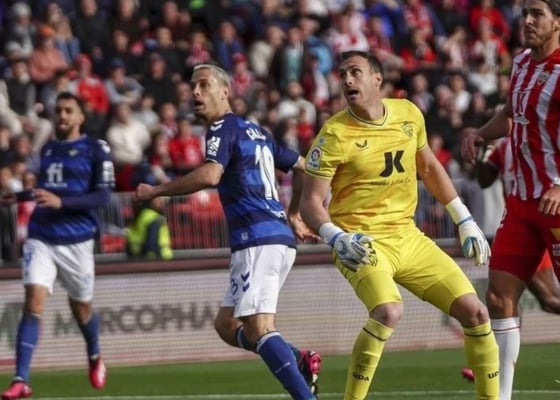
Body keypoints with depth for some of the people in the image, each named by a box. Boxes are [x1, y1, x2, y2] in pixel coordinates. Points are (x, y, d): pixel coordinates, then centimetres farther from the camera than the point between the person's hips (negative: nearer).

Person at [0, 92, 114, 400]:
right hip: (41, 238, 3)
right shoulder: (47, 149, 13)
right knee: (33, 302, -14)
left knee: (81, 308, 13)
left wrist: (61, 202, -22)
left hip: (76, 240, -3)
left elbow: (103, 196, -13)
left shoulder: (95, 150, -5)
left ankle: (95, 358, 45)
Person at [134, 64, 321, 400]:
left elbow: (210, 175, -22)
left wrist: (155, 191, -13)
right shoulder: (256, 132, 24)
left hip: (258, 239, -9)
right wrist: (293, 214, 41)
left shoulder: (223, 129, -4)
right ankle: (301, 360, -1)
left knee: (258, 329, -16)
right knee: (226, 324, 14)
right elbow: (302, 167, 32)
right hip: (281, 237, 9)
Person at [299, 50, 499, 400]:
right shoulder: (335, 134, -12)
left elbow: (429, 168, 20)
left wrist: (465, 221, 18)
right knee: (389, 311, -33)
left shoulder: (409, 114, 3)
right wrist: (338, 239, -28)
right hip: (362, 243, -6)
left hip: (408, 236, 6)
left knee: (475, 312, 1)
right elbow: (311, 202, -10)